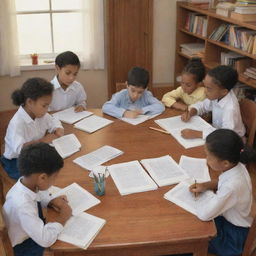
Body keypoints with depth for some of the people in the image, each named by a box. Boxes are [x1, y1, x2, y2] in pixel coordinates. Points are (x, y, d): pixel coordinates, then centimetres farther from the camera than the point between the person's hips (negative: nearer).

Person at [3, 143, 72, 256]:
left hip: (34, 231, 7)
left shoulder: (27, 181, -16)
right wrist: (62, 218, -22)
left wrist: (52, 201, -9)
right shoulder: (22, 205, -39)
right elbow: (45, 240, -36)